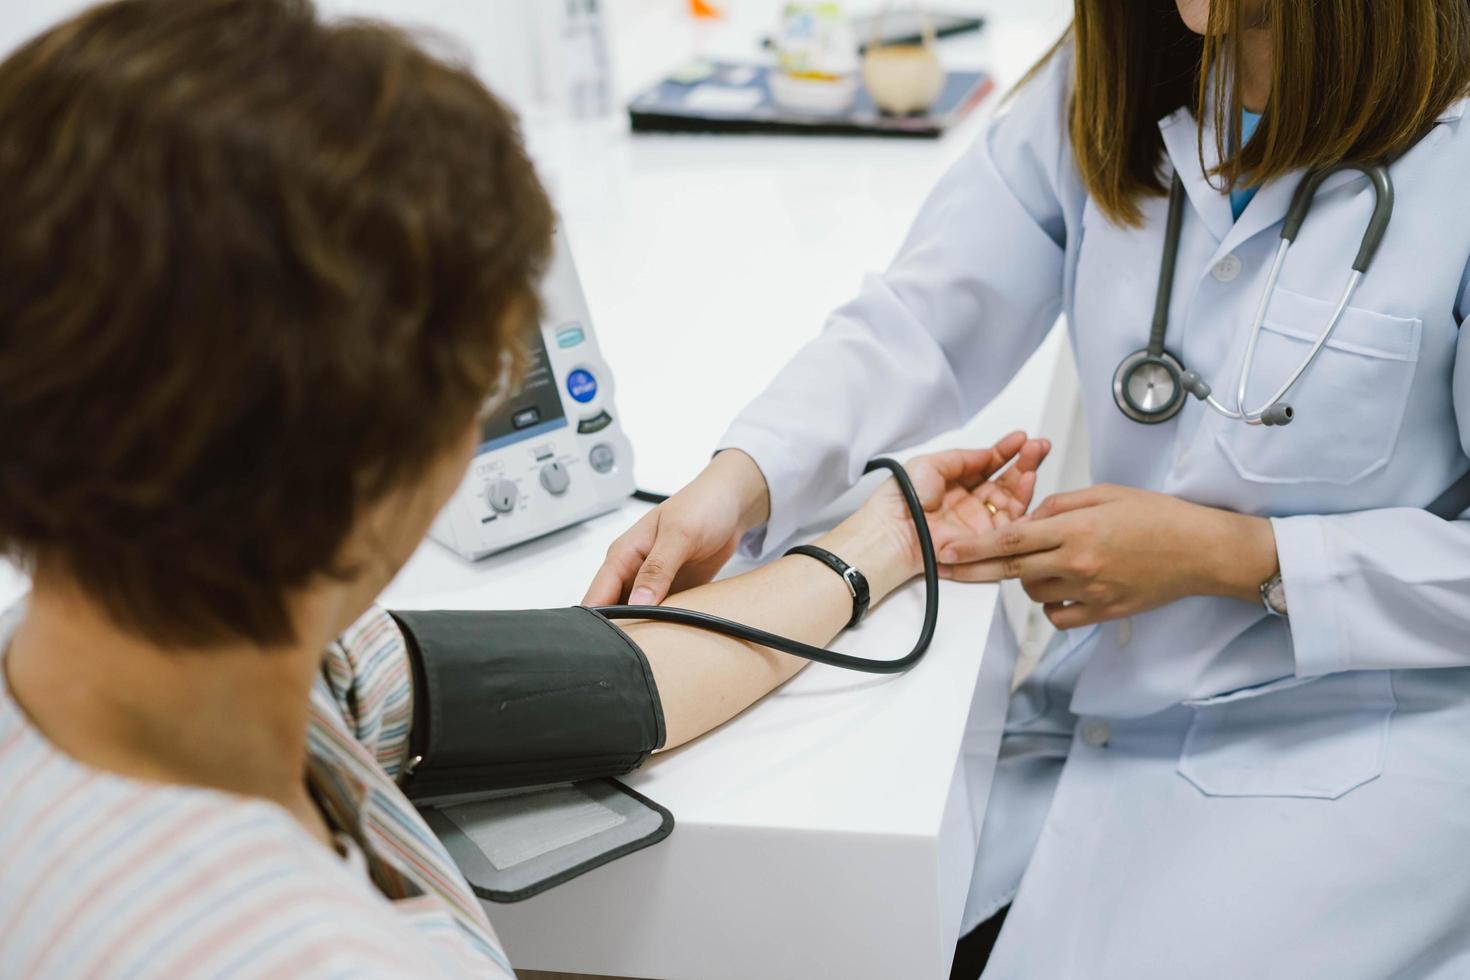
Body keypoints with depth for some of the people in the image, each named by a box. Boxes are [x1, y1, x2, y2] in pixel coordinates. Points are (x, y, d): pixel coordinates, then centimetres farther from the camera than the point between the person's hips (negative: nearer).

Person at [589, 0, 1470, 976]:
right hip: (1102, 709, 5)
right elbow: (915, 326, -6)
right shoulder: (1102, 82, 1)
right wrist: (739, 482, -23)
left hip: (1346, 743, -4)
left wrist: (1238, 556, -17)